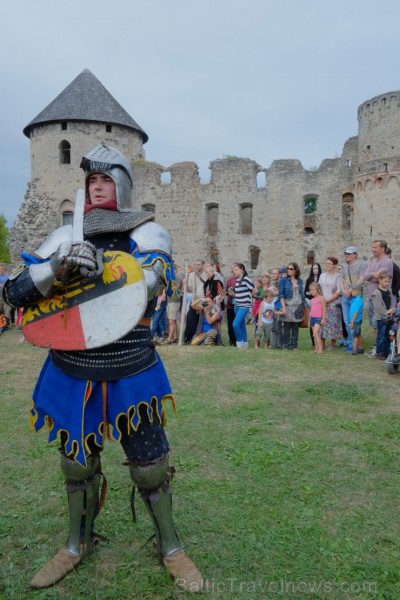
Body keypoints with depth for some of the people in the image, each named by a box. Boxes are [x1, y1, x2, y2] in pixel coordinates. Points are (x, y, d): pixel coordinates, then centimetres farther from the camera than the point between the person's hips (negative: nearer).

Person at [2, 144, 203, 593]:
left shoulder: (146, 232, -2)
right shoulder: (67, 236, 5)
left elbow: (151, 279, -22)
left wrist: (92, 265, -28)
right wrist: (59, 268, -22)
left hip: (130, 374, -3)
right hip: (71, 373, 3)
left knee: (150, 467, 8)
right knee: (76, 462, 19)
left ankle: (170, 548, 33)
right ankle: (77, 544, 44)